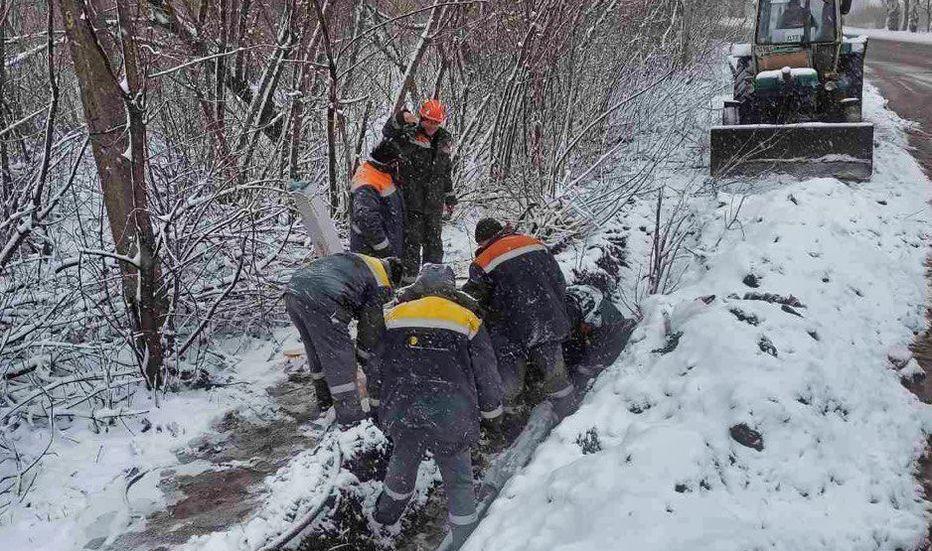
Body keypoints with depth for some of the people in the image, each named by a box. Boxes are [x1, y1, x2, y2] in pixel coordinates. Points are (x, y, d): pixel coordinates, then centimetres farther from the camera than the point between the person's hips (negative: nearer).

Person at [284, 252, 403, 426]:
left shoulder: (355, 258, 32)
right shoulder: (380, 287, 11)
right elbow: (370, 327, 14)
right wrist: (366, 360, 29)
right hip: (321, 301, -8)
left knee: (317, 353, 26)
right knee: (340, 359, 4)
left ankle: (325, 401, 43)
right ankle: (350, 416, 10)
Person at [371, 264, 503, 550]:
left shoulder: (394, 317, 7)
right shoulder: (468, 320, 3)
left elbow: (379, 367, 15)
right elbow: (486, 373, 8)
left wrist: (381, 404, 31)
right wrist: (492, 409, 23)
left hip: (402, 415, 3)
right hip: (451, 420, -2)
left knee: (402, 465, 27)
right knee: (458, 481, 13)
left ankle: (384, 517, 46)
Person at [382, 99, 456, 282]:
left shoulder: (445, 140, 13)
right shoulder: (409, 134, -3)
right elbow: (388, 133, -20)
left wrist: (449, 196, 22)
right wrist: (401, 118, -37)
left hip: (434, 199, 5)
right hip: (411, 196, -5)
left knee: (434, 239, 12)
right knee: (412, 238, -5)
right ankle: (409, 275, 1)